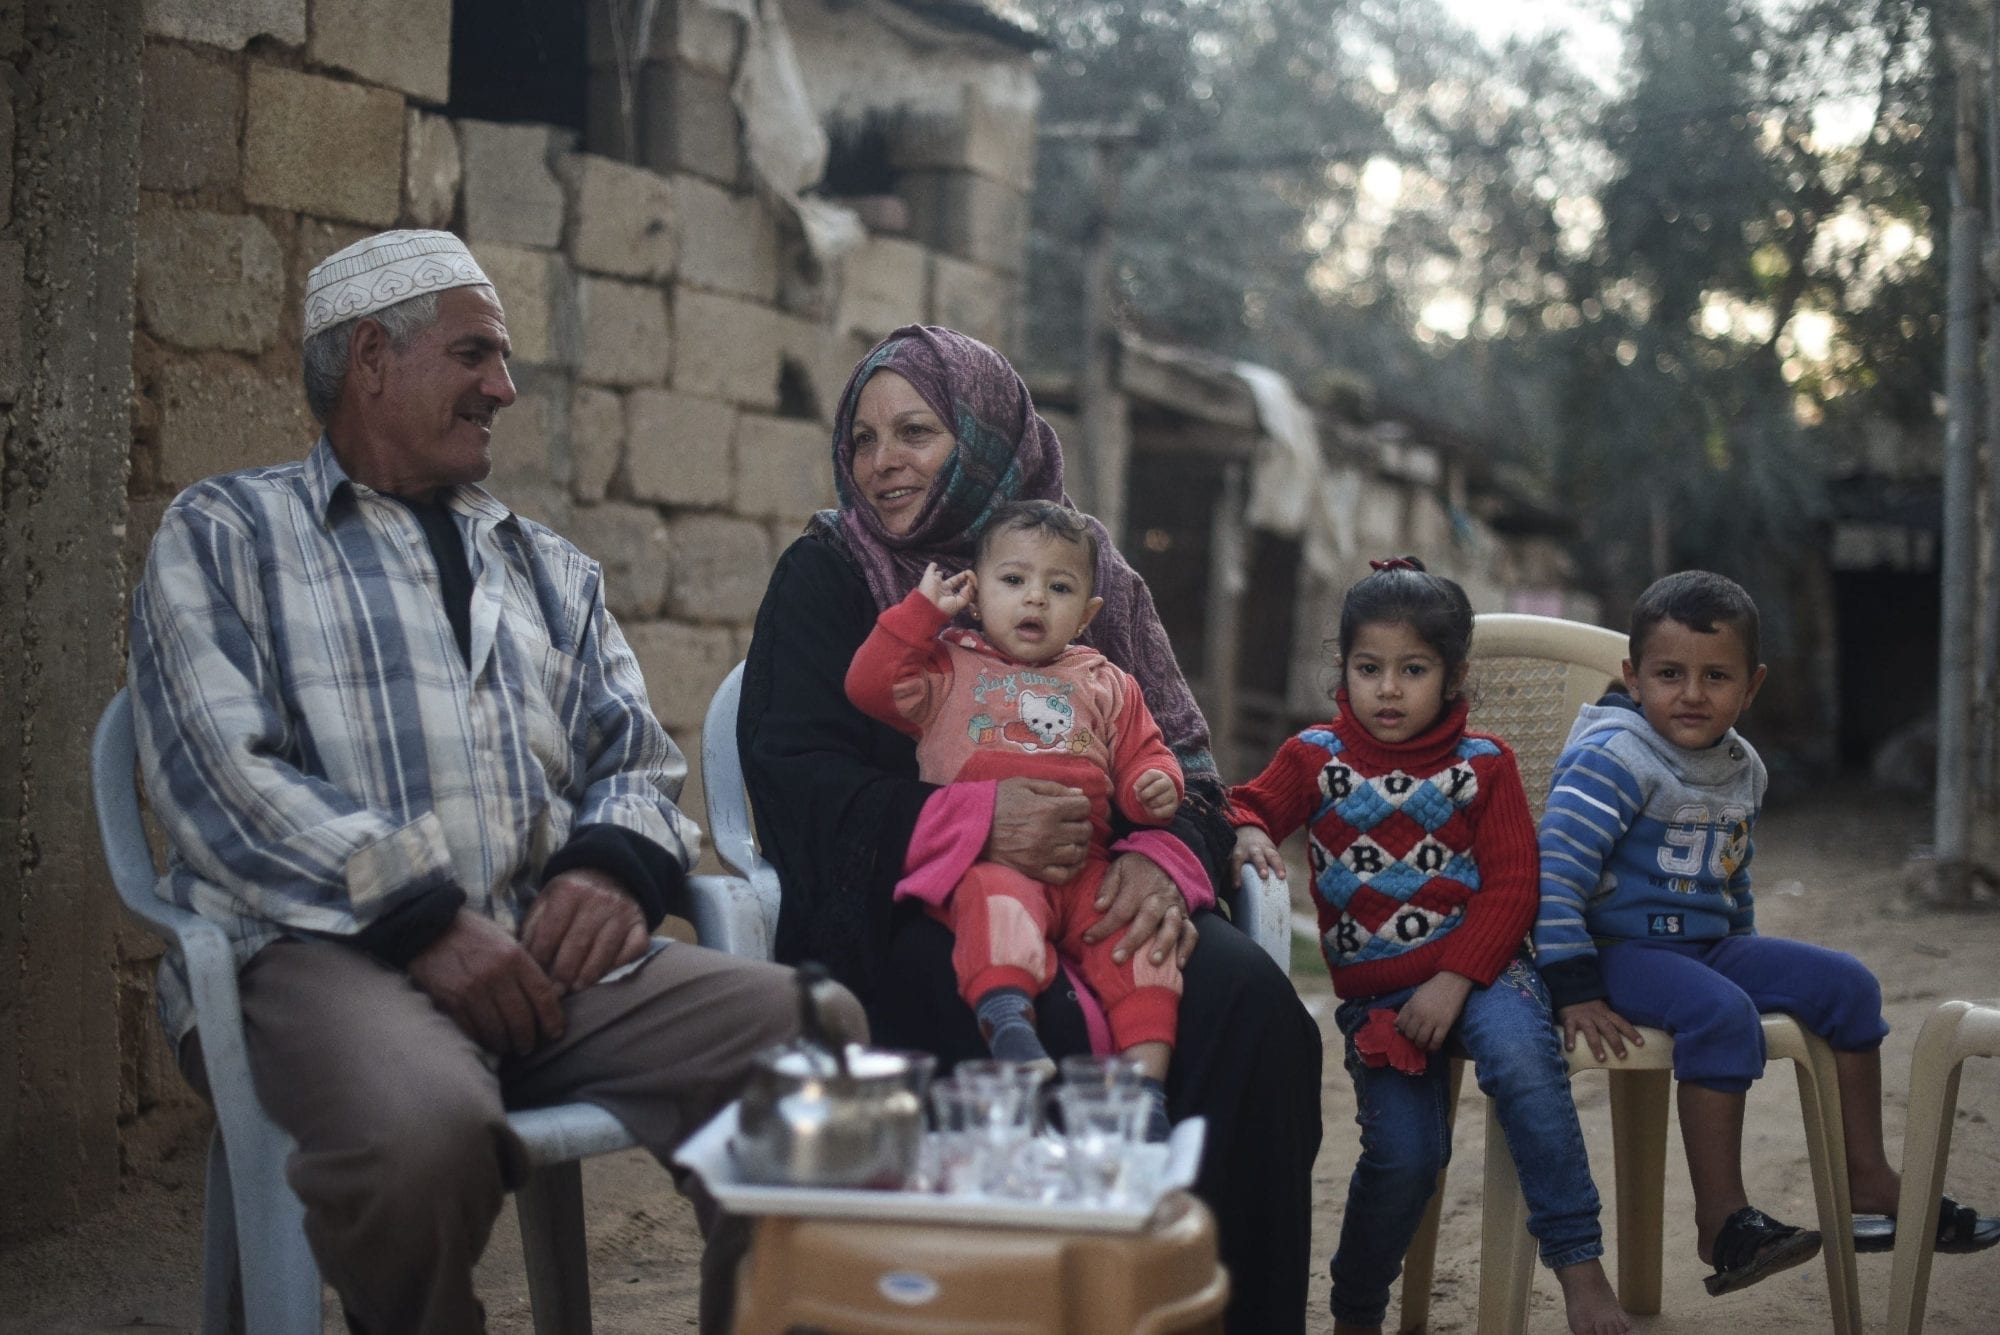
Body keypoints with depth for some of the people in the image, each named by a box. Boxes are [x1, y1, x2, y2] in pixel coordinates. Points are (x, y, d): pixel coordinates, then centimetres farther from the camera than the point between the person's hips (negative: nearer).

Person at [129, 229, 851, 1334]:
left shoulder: (548, 568, 27)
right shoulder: (223, 536, 10)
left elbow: (635, 759, 20)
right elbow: (221, 776, -4)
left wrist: (617, 864, -4)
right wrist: (421, 917, -15)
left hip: (547, 953, 5)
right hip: (320, 947, -4)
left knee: (822, 1029, -22)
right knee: (422, 1129, -39)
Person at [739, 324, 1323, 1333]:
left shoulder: (1089, 568, 17)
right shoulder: (826, 575, 8)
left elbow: (1179, 755, 11)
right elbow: (794, 775, -5)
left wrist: (1164, 858, -13)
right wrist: (971, 825, -21)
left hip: (1089, 903, 3)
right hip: (903, 910, -3)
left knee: (1249, 1004, -25)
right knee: (1048, 1037, -34)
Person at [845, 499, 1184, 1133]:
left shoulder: (1106, 684, 27)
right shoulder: (949, 669, 20)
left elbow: (1143, 756, 26)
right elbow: (870, 684, 7)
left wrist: (1158, 787, 2)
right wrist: (923, 608, 7)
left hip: (1086, 865, 3)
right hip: (983, 860, -3)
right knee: (998, 901, -37)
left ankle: (1147, 1080, -31)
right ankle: (1008, 1023, -57)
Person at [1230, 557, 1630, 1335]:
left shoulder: (1483, 765, 4)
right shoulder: (1316, 757, 7)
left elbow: (1511, 887, -1)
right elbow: (1248, 804, 1)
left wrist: (1454, 980, -13)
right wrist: (1249, 835, -25)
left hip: (1477, 965, 0)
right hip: (1372, 989, 1)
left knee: (1521, 1058, -33)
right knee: (1404, 1153, -15)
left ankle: (1579, 1264, -22)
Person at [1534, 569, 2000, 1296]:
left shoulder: (1742, 769, 10)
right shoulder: (1613, 759, -16)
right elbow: (1555, 872, -23)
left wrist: (1747, 958, 22)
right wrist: (1575, 990, -26)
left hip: (1707, 945, 9)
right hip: (1622, 950, -8)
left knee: (1847, 984, 1)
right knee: (1723, 1013, -33)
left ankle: (1868, 1184, 10)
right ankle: (1721, 1222, -26)